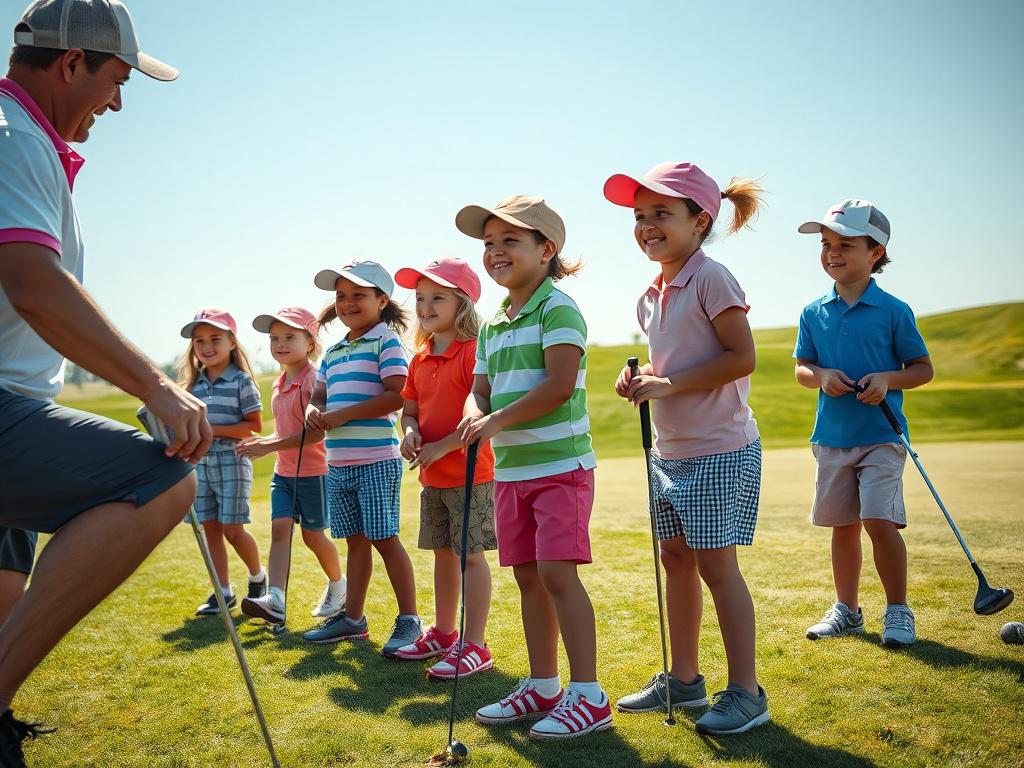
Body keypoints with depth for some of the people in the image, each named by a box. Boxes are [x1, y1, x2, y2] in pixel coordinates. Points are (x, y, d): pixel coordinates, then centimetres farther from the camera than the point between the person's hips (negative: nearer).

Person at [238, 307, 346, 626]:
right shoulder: (280, 383, 11)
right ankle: (275, 600, -18)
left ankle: (337, 585, 31)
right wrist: (264, 441, 4)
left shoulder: (313, 379, -17)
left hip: (312, 471, -7)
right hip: (283, 470, 7)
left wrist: (271, 446, -23)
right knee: (279, 528, -8)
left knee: (313, 536, 6)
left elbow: (317, 432, -23)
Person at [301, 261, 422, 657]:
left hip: (377, 460, -7)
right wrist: (314, 411, -3)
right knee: (355, 539, 15)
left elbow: (396, 396, -18)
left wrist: (342, 415, -17)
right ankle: (352, 618, 24)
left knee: (385, 538, -4)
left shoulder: (387, 342, -6)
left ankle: (409, 620, 6)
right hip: (337, 462, 7)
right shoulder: (333, 352, 18)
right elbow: (318, 395, 22)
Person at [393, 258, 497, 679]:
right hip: (432, 477, 8)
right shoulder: (420, 359, 11)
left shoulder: (474, 352, -15)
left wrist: (443, 446, -22)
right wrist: (410, 430, -4)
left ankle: (474, 646, 5)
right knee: (442, 552, 17)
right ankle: (443, 633, 31)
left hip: (470, 474, -8)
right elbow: (410, 409, 19)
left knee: (470, 554, -3)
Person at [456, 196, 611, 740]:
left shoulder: (557, 308, -10)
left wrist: (496, 421, -19)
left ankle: (588, 696, -1)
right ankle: (542, 687, 23)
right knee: (528, 577, 12)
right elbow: (481, 389, 14)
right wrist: (476, 414, -10)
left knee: (557, 572, -10)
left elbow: (560, 385, -21)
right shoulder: (491, 326, 14)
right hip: (510, 470, 8)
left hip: (560, 464, -8)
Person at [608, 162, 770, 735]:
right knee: (676, 558, 14)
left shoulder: (711, 278, -14)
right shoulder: (651, 297, 11)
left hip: (720, 449, -9)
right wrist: (641, 380, 0)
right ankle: (684, 678, 28)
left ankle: (746, 692, 10)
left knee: (716, 564, -4)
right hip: (670, 450, 9)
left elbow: (742, 357, -19)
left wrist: (668, 383, -21)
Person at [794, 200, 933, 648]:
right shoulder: (814, 313, 5)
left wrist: (887, 379, -17)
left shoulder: (893, 311, -4)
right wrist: (822, 376, -12)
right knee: (843, 525, 12)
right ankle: (847, 609, 27)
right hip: (831, 438, 4)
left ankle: (898, 611, 6)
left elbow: (923, 368, 1)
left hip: (881, 437, -4)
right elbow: (801, 369, 10)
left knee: (879, 521, -12)